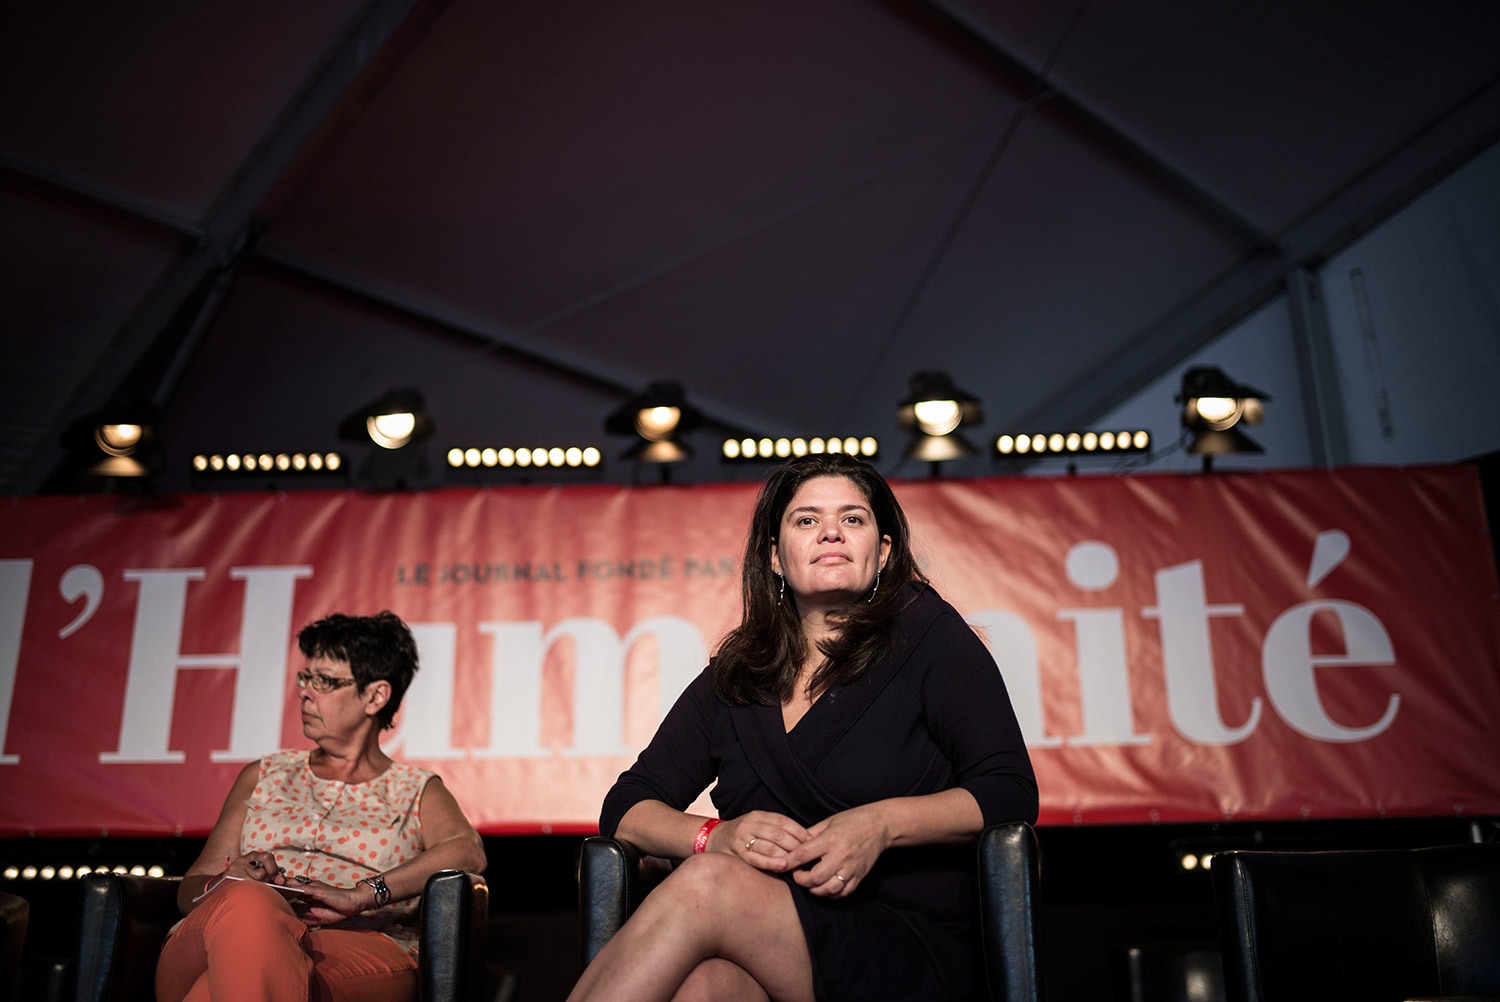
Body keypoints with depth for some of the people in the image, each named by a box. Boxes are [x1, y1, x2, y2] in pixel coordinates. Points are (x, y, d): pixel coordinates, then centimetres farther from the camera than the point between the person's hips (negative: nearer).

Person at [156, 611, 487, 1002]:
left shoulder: (417, 792, 19)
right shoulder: (263, 777, 30)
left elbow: (468, 852, -4)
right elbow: (190, 890, 24)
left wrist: (360, 896, -19)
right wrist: (227, 882, -3)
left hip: (361, 952, -4)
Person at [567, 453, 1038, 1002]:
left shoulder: (927, 633, 5)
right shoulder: (734, 675, 14)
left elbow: (1012, 793, -3)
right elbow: (626, 808, 11)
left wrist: (885, 823, -21)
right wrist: (715, 836, -11)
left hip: (917, 952, -2)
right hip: (759, 950, 2)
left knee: (705, 883, -30)